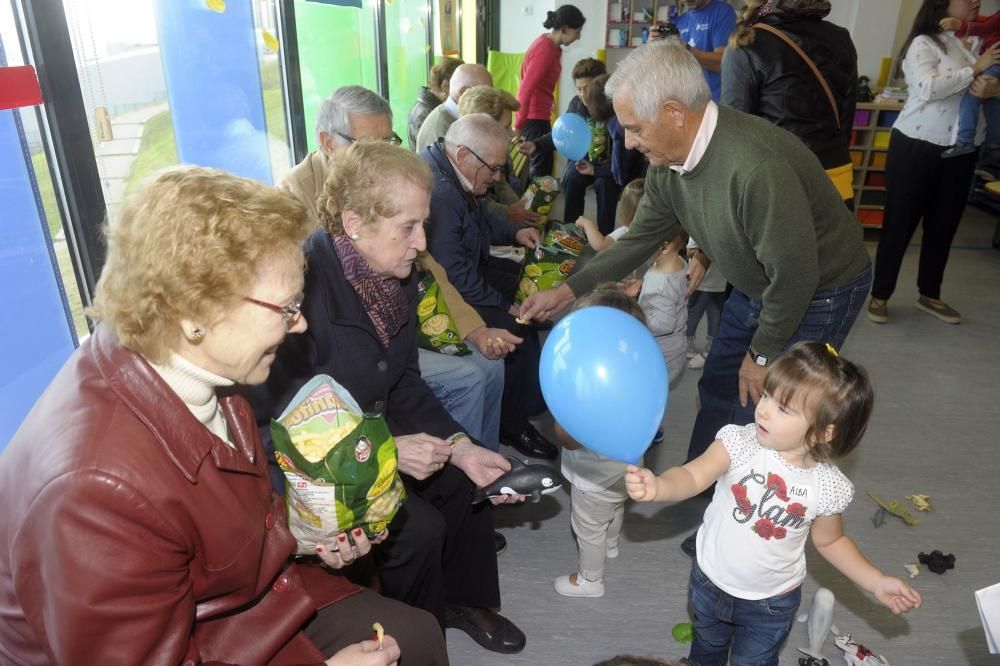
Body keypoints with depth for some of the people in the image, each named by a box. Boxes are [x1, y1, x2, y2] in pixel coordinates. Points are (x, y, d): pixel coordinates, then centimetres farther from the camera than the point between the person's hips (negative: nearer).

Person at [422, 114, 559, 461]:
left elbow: (481, 218, 22)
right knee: (519, 330, -19)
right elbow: (456, 275, -29)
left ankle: (539, 390, 24)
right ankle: (513, 424, 1)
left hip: (467, 267, 11)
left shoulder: (452, 173, 2)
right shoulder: (438, 192, -31)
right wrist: (505, 306, -19)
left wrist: (515, 232, 5)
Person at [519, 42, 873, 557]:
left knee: (758, 416, -2)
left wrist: (762, 353, -16)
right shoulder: (668, 161, -12)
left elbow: (794, 275, -30)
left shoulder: (756, 167, -38)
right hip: (757, 284, 8)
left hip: (819, 291, -8)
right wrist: (567, 291, -3)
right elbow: (640, 238, 0)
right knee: (717, 390, 16)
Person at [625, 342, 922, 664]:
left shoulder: (828, 488, -20)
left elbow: (829, 541, -1)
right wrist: (657, 487, -58)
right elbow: (693, 477, -38)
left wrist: (877, 583, -9)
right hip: (710, 581, 1)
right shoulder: (739, 442, -26)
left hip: (771, 604, -1)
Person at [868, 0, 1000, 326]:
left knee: (944, 225, 13)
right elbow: (928, 88, -22)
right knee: (900, 223, 1)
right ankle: (879, 295, 11)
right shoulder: (924, 43, -8)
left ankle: (929, 295, 26)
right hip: (918, 147, -6)